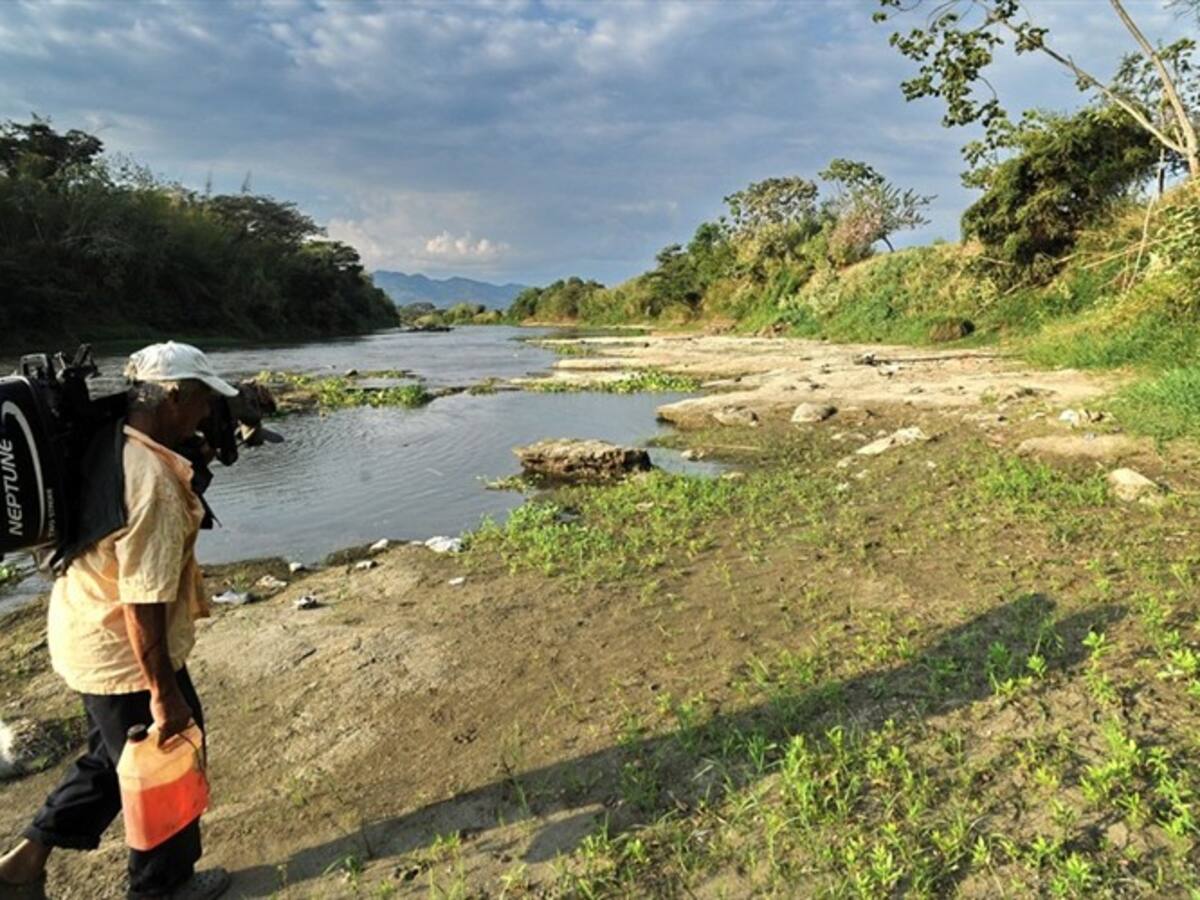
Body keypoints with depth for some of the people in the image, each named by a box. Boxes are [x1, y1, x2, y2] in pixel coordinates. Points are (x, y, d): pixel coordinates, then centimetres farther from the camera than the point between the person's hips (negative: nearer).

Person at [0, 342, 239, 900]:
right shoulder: (153, 482, -31)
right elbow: (143, 604, -29)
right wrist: (163, 693, -20)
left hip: (84, 634, 9)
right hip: (126, 652, -9)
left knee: (112, 758, 29)